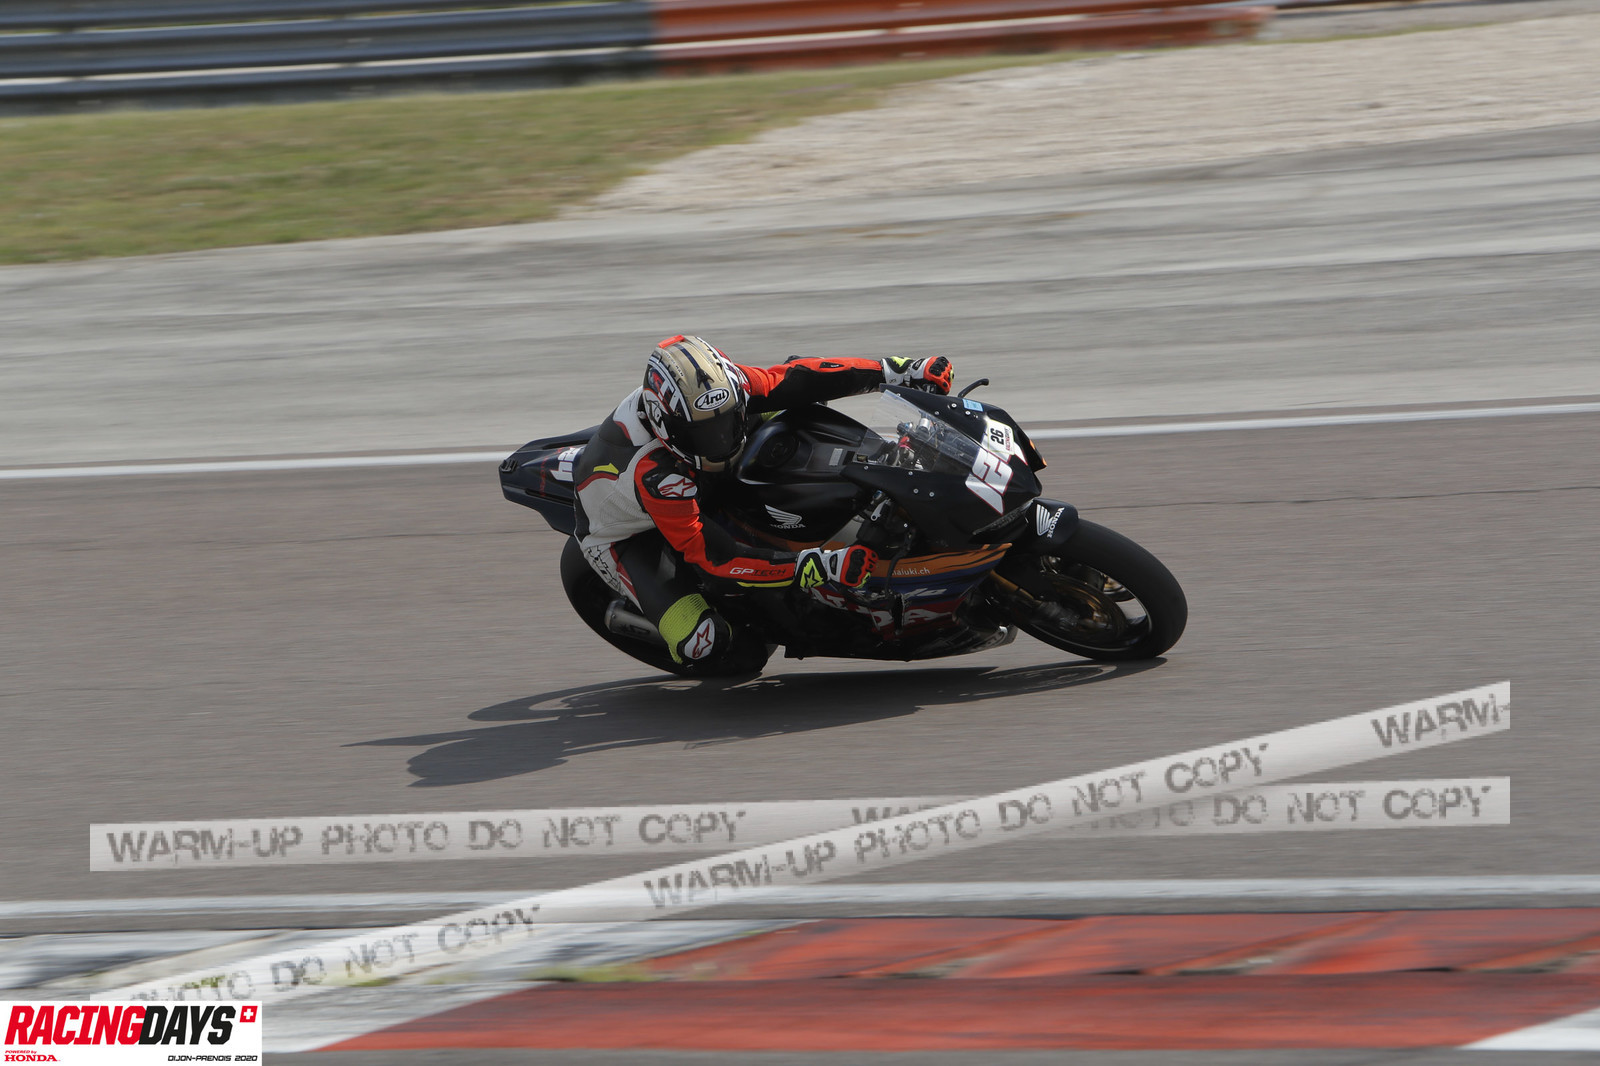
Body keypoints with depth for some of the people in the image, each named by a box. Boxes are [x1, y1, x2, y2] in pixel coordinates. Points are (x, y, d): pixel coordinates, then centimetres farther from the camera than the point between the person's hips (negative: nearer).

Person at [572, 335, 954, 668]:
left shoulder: (719, 390, -28)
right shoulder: (653, 473, -45)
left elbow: (794, 379, -18)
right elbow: (709, 554, -43)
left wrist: (897, 371, -24)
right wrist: (820, 568, -50)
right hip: (628, 538, -6)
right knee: (704, 646, -27)